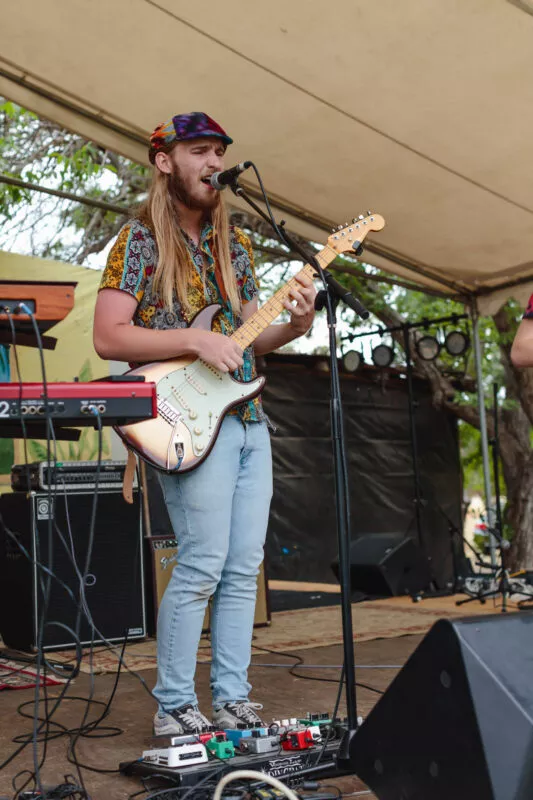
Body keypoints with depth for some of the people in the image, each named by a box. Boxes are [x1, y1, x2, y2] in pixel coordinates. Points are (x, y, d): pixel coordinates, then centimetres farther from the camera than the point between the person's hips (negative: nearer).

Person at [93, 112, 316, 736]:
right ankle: (173, 710, 4)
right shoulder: (140, 238, -2)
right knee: (203, 565, -10)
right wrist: (196, 340, -17)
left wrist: (292, 327, 0)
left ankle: (231, 700, 17)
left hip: (248, 417, 7)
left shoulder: (233, 245, 18)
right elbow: (107, 337, -10)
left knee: (243, 569, 7)